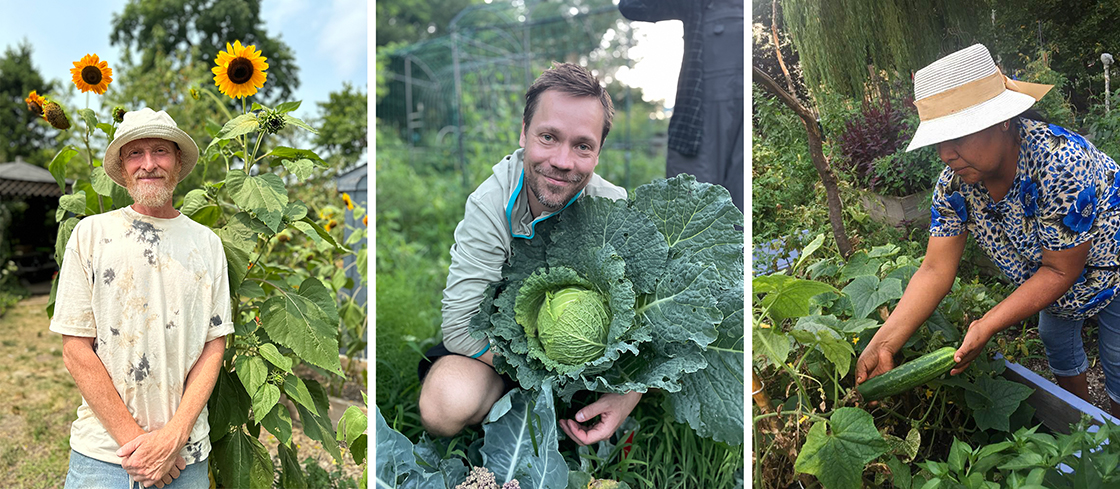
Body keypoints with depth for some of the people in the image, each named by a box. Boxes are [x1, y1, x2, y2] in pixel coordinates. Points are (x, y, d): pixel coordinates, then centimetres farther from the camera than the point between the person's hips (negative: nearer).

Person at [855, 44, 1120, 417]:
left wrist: (986, 326, -41)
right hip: (1047, 278, 6)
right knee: (1057, 344, 23)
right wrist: (884, 343, -35)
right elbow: (936, 270, -24)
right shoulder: (954, 183, -23)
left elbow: (1061, 271, -32)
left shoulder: (1059, 165, -41)